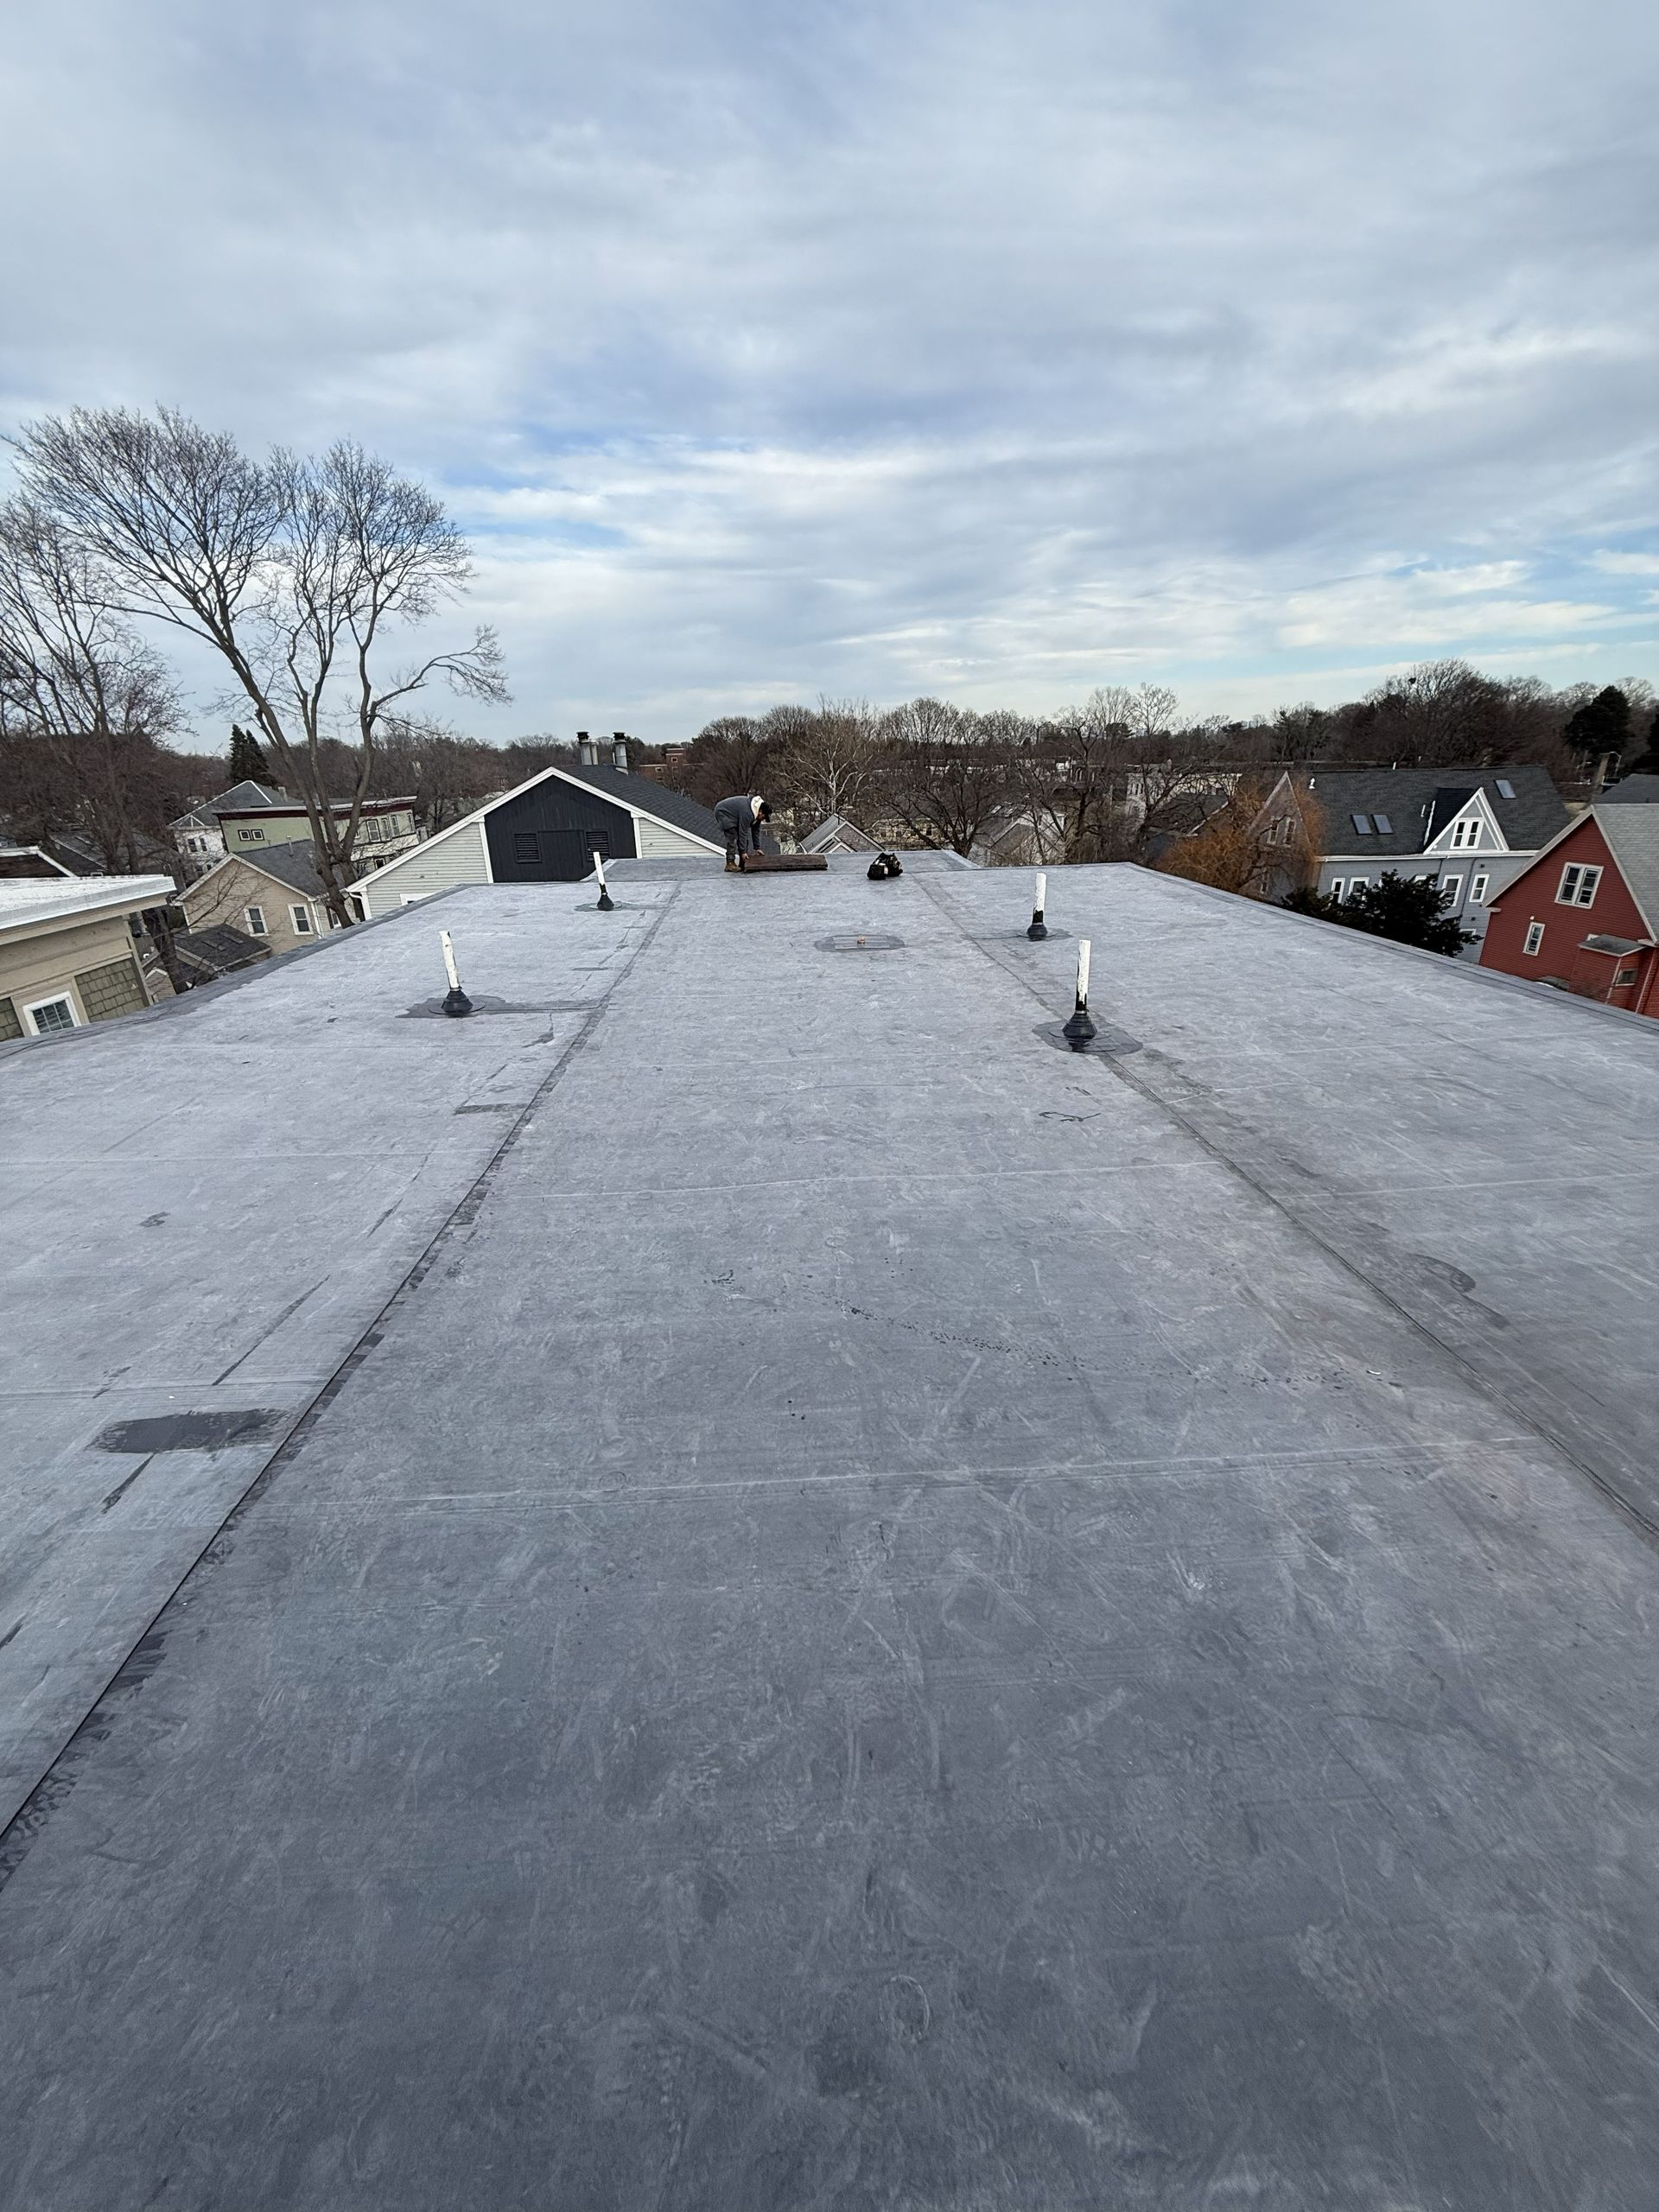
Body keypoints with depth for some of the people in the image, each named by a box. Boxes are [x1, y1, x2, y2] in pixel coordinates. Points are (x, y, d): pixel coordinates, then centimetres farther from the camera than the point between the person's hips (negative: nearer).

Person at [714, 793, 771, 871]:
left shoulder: (757, 811, -8)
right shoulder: (747, 812, -36)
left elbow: (756, 831, 0)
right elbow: (742, 832, -33)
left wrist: (757, 848, -1)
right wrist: (743, 852, -30)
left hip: (733, 814, 10)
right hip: (722, 812, -10)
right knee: (732, 837, -20)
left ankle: (741, 862, 6)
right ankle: (730, 863, -21)